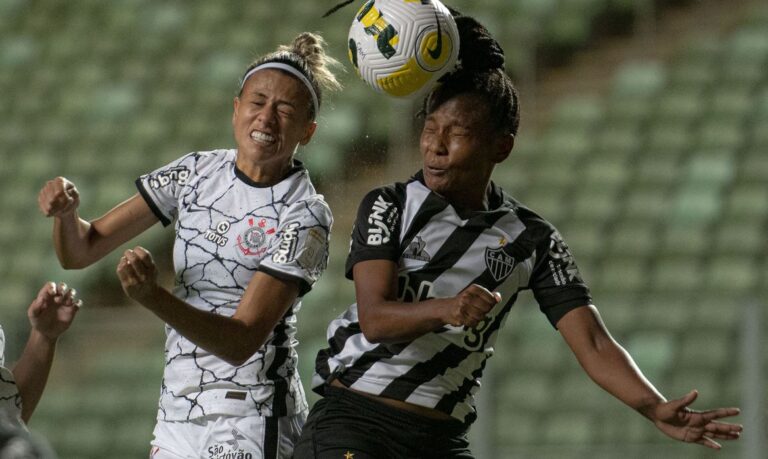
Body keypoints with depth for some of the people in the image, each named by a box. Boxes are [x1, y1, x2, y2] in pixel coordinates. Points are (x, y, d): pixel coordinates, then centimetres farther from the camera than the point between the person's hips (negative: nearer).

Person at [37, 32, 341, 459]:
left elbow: (242, 342, -20)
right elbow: (81, 251, 6)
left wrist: (153, 298, -34)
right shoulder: (197, 174, 4)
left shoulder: (305, 216, -12)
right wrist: (65, 212, -17)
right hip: (176, 415, 5)